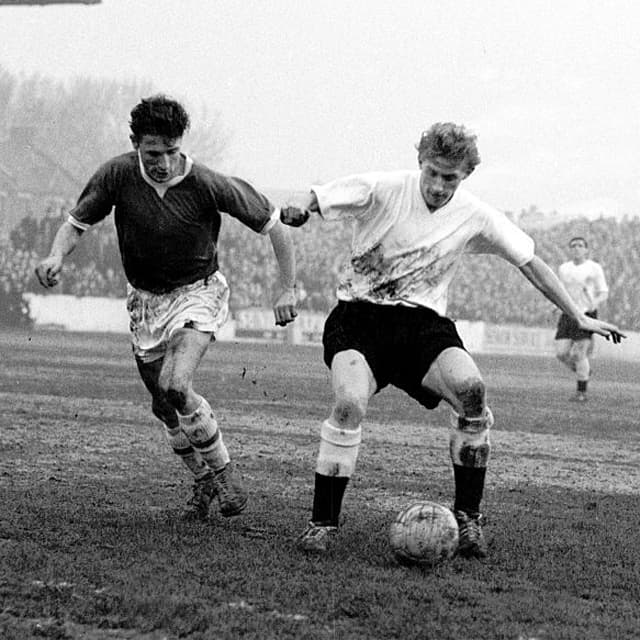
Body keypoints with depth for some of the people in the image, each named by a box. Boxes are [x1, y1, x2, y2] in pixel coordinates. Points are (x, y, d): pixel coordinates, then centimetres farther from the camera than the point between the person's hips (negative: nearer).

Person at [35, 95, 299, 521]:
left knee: (175, 389, -26)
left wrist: (289, 289, -11)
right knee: (165, 406, 9)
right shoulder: (117, 175, -15)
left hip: (198, 292, -4)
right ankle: (204, 480, 33)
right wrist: (57, 257, -23)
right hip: (145, 299, 4)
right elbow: (77, 222, -2)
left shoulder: (208, 185, -22)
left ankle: (223, 470, -4)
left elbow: (273, 224, -11)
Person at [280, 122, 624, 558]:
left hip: (422, 322, 2)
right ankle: (323, 523, -12)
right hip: (360, 314, -2)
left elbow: (531, 263, 9)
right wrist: (299, 212, -29)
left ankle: (467, 515, -7)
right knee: (350, 405, -29)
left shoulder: (474, 216, -1)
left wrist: (579, 317, 9)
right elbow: (315, 200, -4)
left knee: (471, 391, -26)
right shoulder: (384, 190, -9)